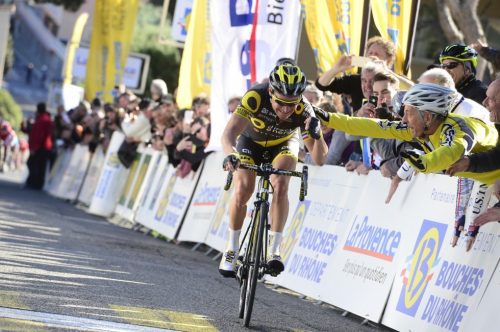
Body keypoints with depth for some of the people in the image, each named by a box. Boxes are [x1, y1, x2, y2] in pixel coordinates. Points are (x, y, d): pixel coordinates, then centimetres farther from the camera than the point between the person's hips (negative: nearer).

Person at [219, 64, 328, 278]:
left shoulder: (303, 111, -35)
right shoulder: (256, 96, -38)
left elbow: (319, 159, -33)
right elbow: (229, 133, -45)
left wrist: (317, 136, -53)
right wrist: (230, 154, -66)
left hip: (284, 144, 0)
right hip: (251, 141, 0)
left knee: (280, 186, -26)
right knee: (242, 191, -19)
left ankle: (274, 250, -17)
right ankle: (232, 248, 2)